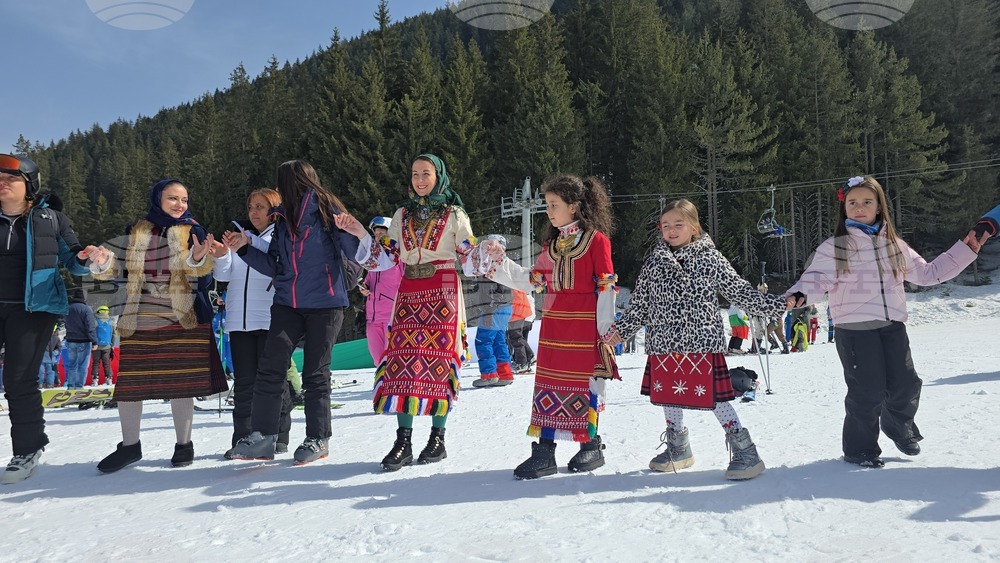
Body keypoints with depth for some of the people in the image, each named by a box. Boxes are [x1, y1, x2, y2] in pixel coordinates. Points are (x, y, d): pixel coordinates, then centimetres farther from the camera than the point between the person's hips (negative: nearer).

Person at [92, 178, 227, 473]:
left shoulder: (192, 231, 2)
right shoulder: (136, 232, 8)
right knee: (129, 381, 3)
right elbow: (120, 270, 8)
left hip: (183, 319, -2)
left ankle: (184, 444, 18)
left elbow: (202, 272, -12)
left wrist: (199, 258, -34)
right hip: (139, 319, 2)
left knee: (181, 381, 2)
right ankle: (129, 446, 19)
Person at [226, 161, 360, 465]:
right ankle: (262, 435, 0)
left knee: (315, 373, 1)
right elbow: (274, 267, 19)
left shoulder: (327, 210, -3)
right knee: (270, 367, -6)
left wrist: (344, 230, -27)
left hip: (325, 304, -5)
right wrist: (244, 248, 12)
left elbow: (357, 254, -10)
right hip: (287, 304, 5)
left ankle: (318, 439, 13)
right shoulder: (282, 218, 15)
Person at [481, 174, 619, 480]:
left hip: (585, 323, -6)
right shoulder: (552, 243, 15)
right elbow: (532, 280, 17)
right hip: (553, 323, 6)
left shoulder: (596, 239, -6)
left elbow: (606, 287, -8)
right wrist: (501, 261, 9)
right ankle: (543, 452, 7)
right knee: (548, 383, 4)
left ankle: (591, 447, 19)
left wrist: (606, 329, -10)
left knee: (587, 382, 2)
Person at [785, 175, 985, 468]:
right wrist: (799, 294, -32)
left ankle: (899, 427, 36)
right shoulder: (833, 247, 0)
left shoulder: (894, 245, 14)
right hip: (854, 330, -4)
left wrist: (965, 251, 20)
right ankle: (860, 448, 14)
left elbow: (926, 273, 21)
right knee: (867, 391, -6)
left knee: (906, 384, 3)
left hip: (892, 326, 5)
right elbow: (816, 278, -9)